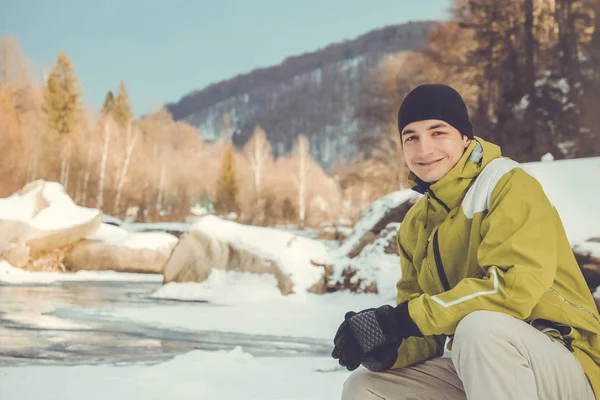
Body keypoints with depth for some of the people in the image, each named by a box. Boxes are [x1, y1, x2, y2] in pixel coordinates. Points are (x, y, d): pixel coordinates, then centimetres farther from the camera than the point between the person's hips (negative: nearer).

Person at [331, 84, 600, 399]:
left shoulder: (509, 185, -11)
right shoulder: (414, 225, 9)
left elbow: (515, 285, -26)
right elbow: (427, 334, 8)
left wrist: (403, 318, -23)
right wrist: (390, 348, -16)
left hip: (565, 365, -7)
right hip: (477, 371, 7)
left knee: (480, 326, -36)